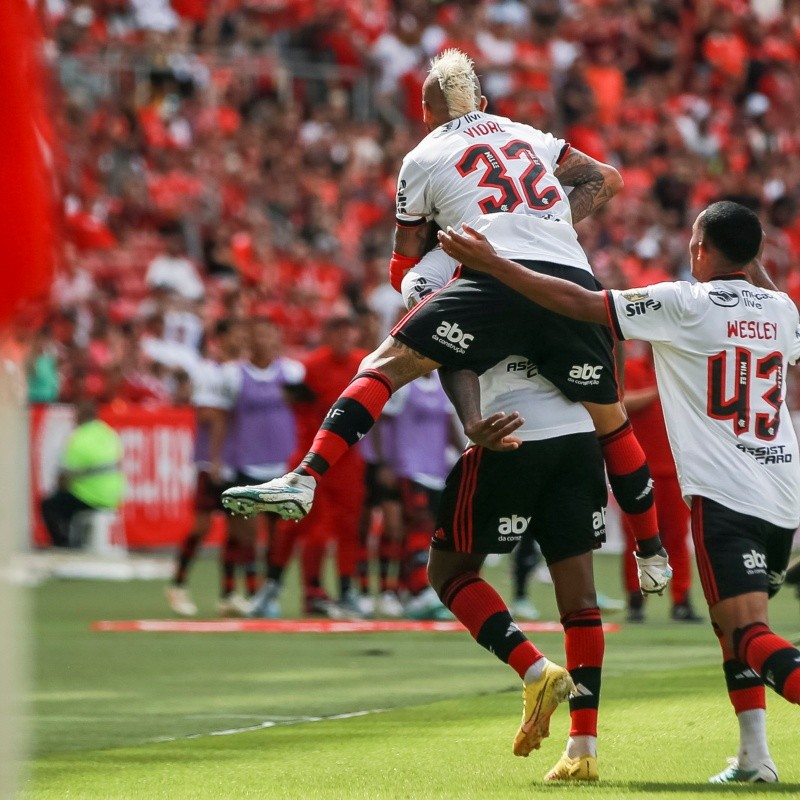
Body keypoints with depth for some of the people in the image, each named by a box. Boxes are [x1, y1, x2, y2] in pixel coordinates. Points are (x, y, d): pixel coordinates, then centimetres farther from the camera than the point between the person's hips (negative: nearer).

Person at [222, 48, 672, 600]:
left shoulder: (423, 159, 19)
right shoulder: (527, 136, 29)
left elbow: (406, 269, 24)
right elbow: (607, 179, 34)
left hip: (502, 280, -4)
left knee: (387, 364, -1)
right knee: (609, 419, 20)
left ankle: (305, 479, -18)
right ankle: (653, 554, 30)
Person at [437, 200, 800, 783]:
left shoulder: (686, 304, -6)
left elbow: (579, 304, -7)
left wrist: (492, 264, 0)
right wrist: (753, 264, 44)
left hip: (723, 494, -7)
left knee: (749, 635, -12)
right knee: (736, 628, 21)